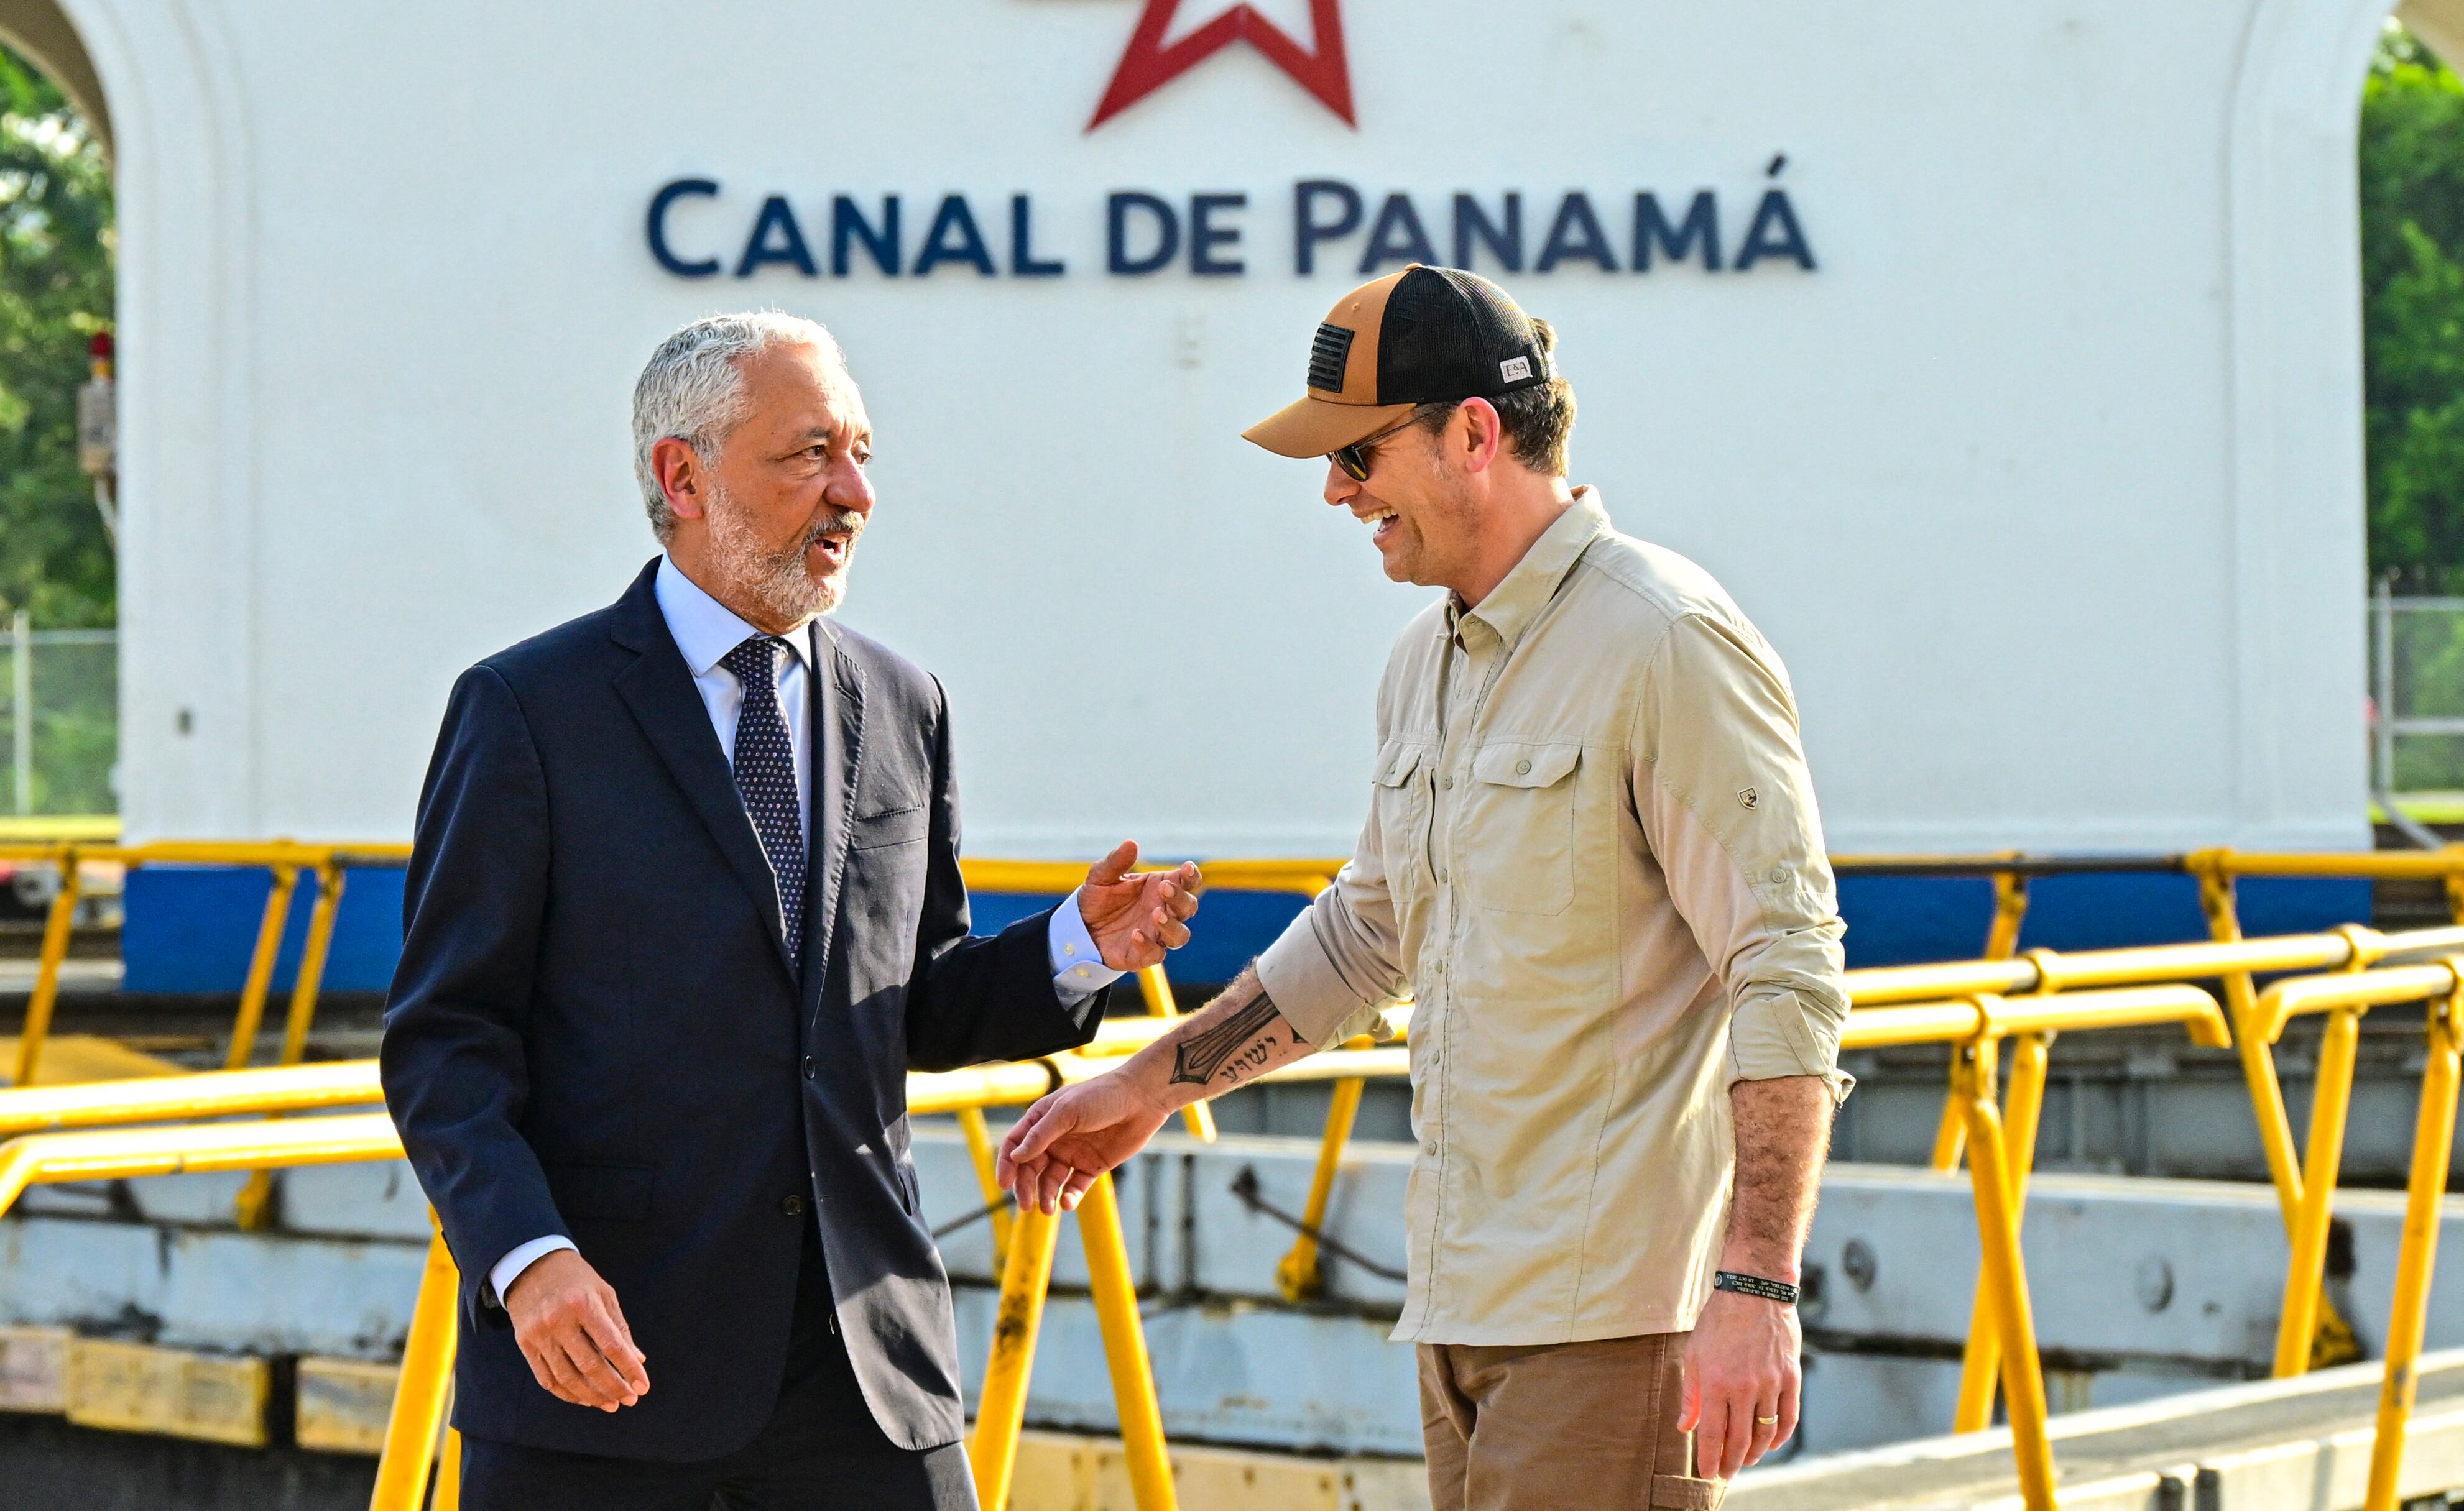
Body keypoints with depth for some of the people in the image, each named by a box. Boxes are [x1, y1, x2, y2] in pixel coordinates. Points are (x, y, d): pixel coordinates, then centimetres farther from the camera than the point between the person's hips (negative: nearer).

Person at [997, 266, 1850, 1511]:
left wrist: (1755, 1290, -22)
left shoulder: (1664, 641, -12)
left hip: (1616, 1312, -8)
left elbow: (1788, 969, -16)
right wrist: (1150, 1085, 28)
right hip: (1463, 1302, 8)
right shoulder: (1427, 666, 15)